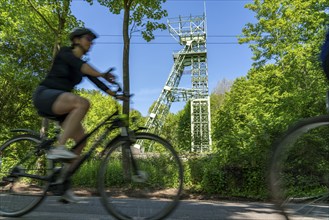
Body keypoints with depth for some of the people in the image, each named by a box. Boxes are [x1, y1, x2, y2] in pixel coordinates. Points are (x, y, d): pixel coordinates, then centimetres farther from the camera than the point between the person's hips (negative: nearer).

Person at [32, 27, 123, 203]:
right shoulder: (64, 52, -4)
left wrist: (115, 94, -8)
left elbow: (96, 82, 5)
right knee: (82, 103, -35)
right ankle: (58, 148, -35)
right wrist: (102, 74, -40)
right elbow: (77, 64, -25)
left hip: (60, 102, 7)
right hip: (44, 95, -7)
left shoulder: (84, 65, 15)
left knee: (82, 140, -7)